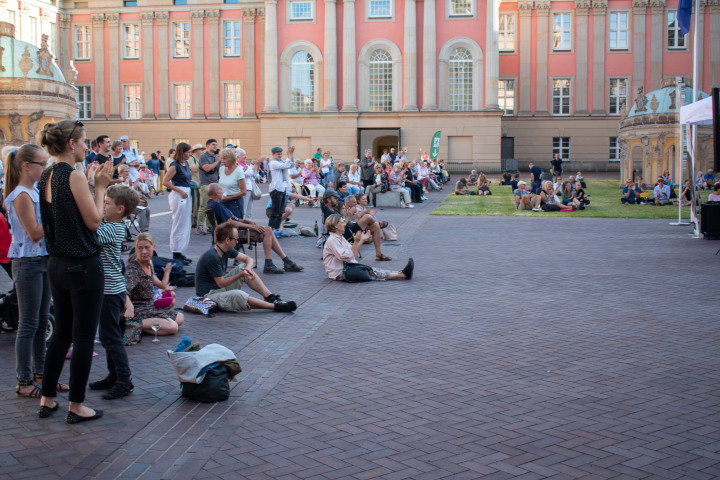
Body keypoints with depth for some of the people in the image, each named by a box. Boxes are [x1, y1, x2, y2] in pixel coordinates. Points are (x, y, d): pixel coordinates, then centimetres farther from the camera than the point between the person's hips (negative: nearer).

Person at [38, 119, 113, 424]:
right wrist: (99, 187, -5)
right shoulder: (74, 176, -18)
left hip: (57, 264, 9)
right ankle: (76, 406, 11)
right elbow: (94, 221, -15)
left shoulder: (46, 177, 9)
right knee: (84, 337, 2)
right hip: (83, 265, -9)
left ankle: (47, 400, 25)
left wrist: (90, 183, 13)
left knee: (62, 333, 18)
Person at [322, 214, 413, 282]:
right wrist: (356, 242, -26)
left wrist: (362, 240, 9)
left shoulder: (340, 238, 17)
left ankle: (401, 273, -12)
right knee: (370, 272, -15)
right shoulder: (332, 240, -16)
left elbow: (354, 253, 16)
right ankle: (402, 275, -19)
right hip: (339, 273, -10)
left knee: (371, 269, -4)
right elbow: (346, 256, -24)